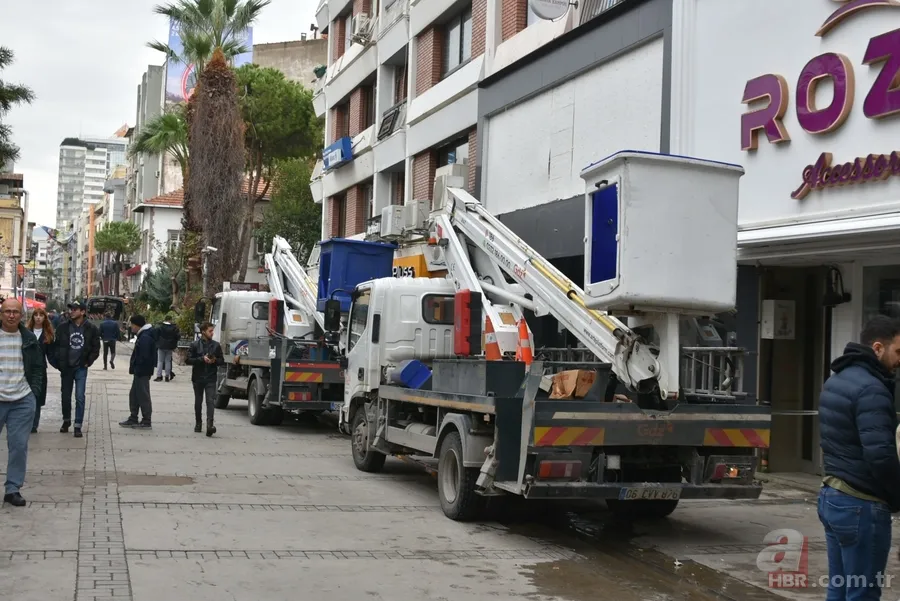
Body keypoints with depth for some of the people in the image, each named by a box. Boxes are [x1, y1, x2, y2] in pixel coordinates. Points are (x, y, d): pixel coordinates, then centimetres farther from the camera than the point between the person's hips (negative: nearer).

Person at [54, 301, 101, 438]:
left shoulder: (91, 328, -5)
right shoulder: (63, 326, -2)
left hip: (81, 368, -2)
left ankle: (78, 426, 1)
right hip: (66, 367, 2)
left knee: (80, 397, -6)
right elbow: (57, 345, 1)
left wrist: (88, 362, -3)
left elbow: (96, 348, 3)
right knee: (66, 396, 13)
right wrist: (59, 362, -5)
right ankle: (66, 420, 33)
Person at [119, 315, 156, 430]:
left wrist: (138, 370, -22)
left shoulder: (145, 338, -20)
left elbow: (144, 357, -25)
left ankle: (146, 422, 4)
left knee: (143, 396, -3)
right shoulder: (142, 336, 14)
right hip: (139, 372, 11)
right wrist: (134, 368, 15)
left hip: (142, 373, -11)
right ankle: (133, 419, 25)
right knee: (134, 395, 17)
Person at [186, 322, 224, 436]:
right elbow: (189, 360, -5)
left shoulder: (216, 345, 4)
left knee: (210, 401, -13)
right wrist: (202, 359, -17)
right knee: (198, 401, 13)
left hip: (211, 379, -1)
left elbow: (222, 361, 9)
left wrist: (215, 360, -12)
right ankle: (198, 423, 27)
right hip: (198, 378, 1)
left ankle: (209, 425, -22)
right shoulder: (194, 345, 0)